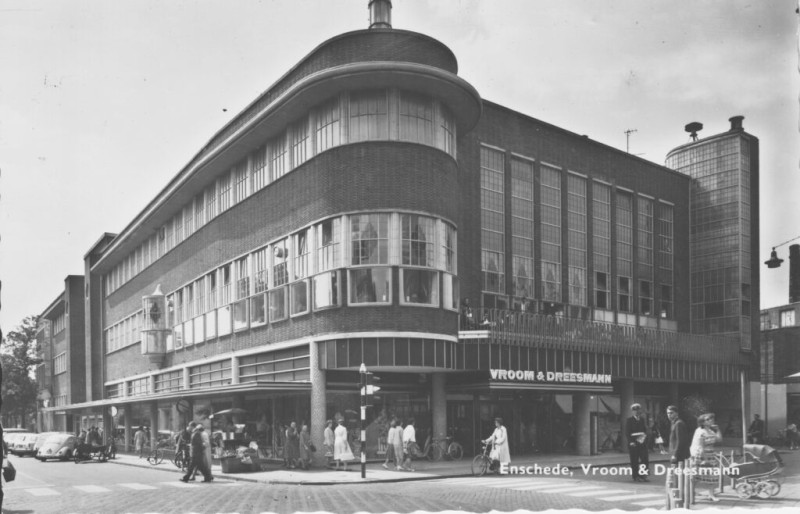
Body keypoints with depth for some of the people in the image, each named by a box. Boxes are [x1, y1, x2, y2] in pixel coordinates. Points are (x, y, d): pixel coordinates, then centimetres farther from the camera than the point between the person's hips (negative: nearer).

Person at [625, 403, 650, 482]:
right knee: (634, 460, -1)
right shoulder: (629, 420, -1)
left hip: (642, 442, 4)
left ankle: (643, 475, 5)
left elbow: (645, 430, 15)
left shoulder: (642, 419, 13)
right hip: (633, 443, -4)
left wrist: (644, 436, -3)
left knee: (645, 459, -3)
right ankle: (636, 476, 6)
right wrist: (631, 442, -14)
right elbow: (627, 432, -5)